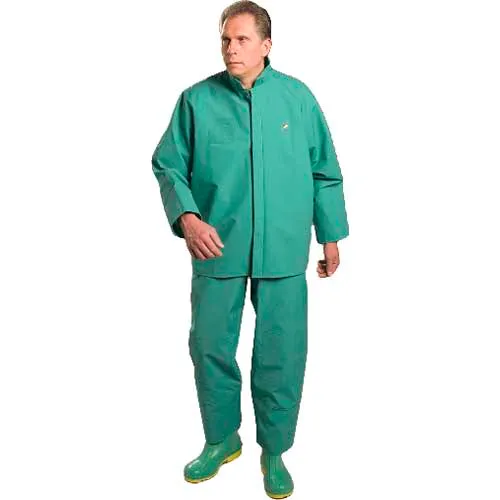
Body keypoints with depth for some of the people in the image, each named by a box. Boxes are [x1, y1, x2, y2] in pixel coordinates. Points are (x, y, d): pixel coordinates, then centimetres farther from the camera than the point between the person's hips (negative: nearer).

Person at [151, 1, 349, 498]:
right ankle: (222, 439, 34)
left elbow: (325, 172, 8)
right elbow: (168, 167, 2)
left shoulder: (298, 97, 2)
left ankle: (274, 450, 29)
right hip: (218, 250, 1)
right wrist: (186, 217, -15)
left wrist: (331, 235, 8)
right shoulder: (197, 99, 0)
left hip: (283, 252, 0)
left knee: (281, 353, 7)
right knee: (210, 346, 9)